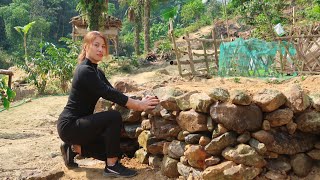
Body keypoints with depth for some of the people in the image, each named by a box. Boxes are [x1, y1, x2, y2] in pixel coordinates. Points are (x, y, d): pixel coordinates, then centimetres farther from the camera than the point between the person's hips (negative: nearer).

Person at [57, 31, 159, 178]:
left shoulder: (96, 72, 11)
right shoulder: (85, 70, -19)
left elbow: (112, 93, 6)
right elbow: (109, 93, -26)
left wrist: (139, 103, -5)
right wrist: (138, 105, -23)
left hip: (78, 124, 9)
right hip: (69, 125, -9)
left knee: (112, 148, 8)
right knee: (114, 117, -26)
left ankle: (74, 148, 16)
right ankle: (112, 167, -14)